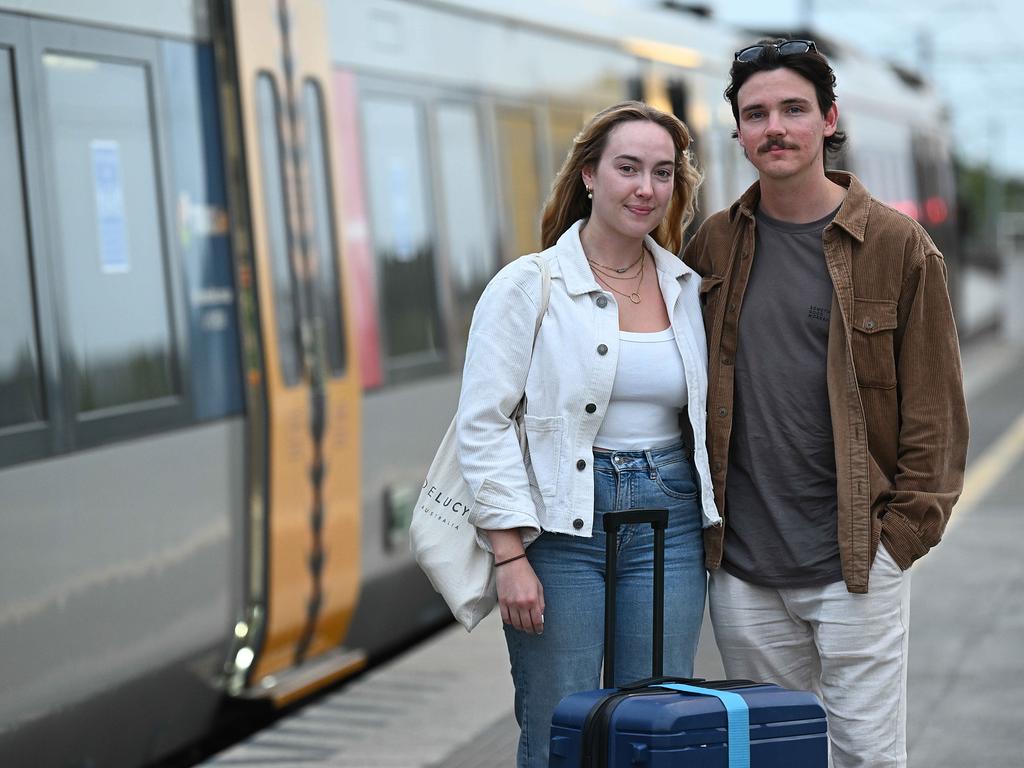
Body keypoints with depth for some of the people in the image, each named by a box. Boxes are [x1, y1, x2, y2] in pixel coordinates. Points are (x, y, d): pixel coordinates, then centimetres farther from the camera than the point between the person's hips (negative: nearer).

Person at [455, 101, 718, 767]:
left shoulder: (689, 289, 9)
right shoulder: (528, 287, -4)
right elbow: (483, 424, -8)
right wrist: (511, 556, -14)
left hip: (668, 521, 4)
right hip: (562, 528, -4)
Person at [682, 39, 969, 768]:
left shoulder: (897, 245, -2)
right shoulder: (713, 246, 7)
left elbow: (934, 405, -1)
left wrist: (905, 531, -7)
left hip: (855, 564, -3)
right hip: (741, 569, 3)